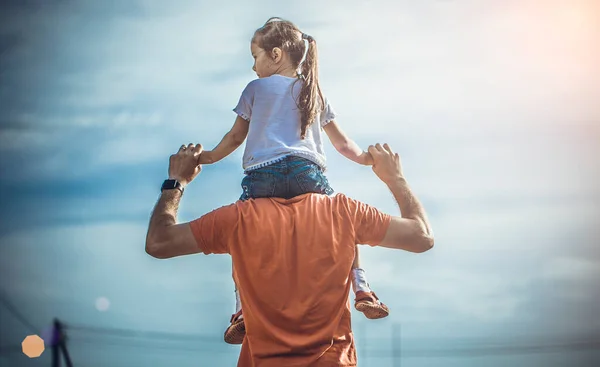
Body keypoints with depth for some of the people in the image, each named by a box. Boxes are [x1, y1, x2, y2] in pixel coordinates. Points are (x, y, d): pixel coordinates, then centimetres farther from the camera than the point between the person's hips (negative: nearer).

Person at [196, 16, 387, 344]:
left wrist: (210, 156, 37)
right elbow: (342, 143, 29)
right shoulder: (315, 93, 26)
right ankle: (362, 292, 12)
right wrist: (366, 158, 44)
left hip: (262, 174, -2)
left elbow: (235, 137, 23)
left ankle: (243, 313, -7)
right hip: (306, 171, 2)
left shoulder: (255, 88, 19)